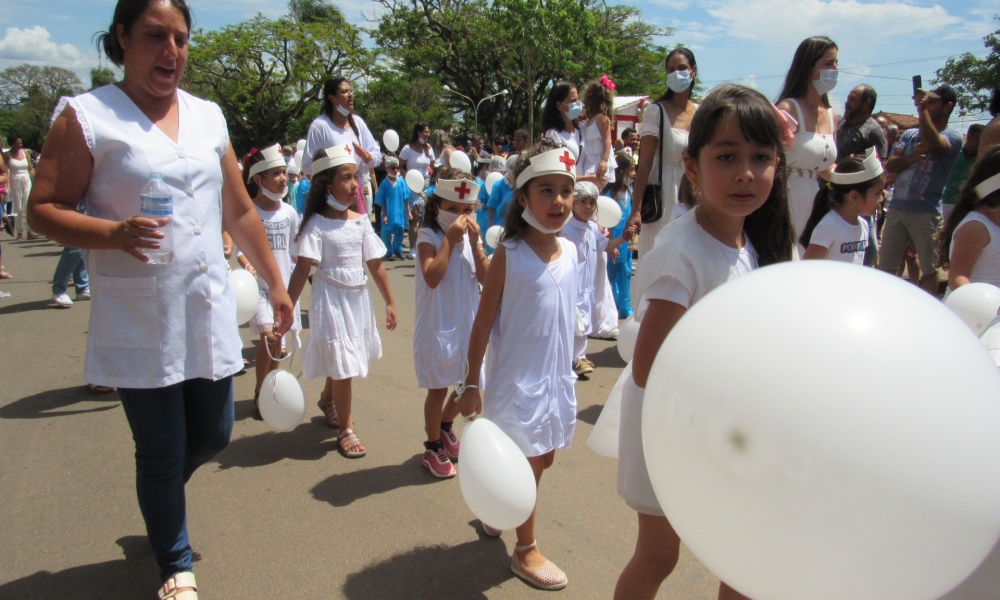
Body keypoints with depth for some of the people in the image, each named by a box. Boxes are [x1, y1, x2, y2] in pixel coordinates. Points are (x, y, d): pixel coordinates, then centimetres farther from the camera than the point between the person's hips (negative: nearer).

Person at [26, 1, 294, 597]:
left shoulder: (208, 115, 10)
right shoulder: (86, 116, -6)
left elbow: (240, 211, 14)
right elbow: (43, 208, -8)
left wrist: (276, 283, 15)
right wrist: (114, 233, -26)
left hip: (209, 312, 5)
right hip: (138, 322, -4)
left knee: (212, 434, 15)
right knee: (161, 453, 7)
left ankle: (162, 492, 49)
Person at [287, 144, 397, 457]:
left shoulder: (360, 221, 2)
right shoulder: (317, 224, -13)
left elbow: (375, 264, 5)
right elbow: (303, 269, -18)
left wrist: (389, 302, 8)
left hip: (358, 297, 5)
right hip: (331, 299, -5)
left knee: (342, 360, 19)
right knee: (342, 364, -2)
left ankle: (327, 399, 49)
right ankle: (345, 429, 14)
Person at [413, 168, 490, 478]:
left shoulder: (471, 236, 4)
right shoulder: (428, 236, -11)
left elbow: (486, 278, -5)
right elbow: (433, 277, -26)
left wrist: (475, 242, -15)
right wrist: (450, 238, -24)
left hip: (468, 324, 6)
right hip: (437, 326, -5)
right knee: (438, 389, 6)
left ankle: (445, 425, 42)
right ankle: (433, 447, 24)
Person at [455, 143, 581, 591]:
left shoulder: (570, 251, 2)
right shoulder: (509, 254, -15)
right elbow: (483, 322, -12)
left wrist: (566, 369, 16)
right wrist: (471, 384, -10)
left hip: (556, 377, 6)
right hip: (516, 379, -6)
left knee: (543, 458, 19)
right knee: (528, 466, 6)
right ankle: (525, 551, 27)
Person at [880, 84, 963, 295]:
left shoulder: (953, 136, -2)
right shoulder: (909, 134, 14)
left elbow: (933, 143, -25)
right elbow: (890, 166, 4)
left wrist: (922, 110, -27)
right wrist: (911, 157, -14)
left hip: (927, 212, -5)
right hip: (897, 208, 5)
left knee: (929, 269, 6)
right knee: (885, 266, 8)